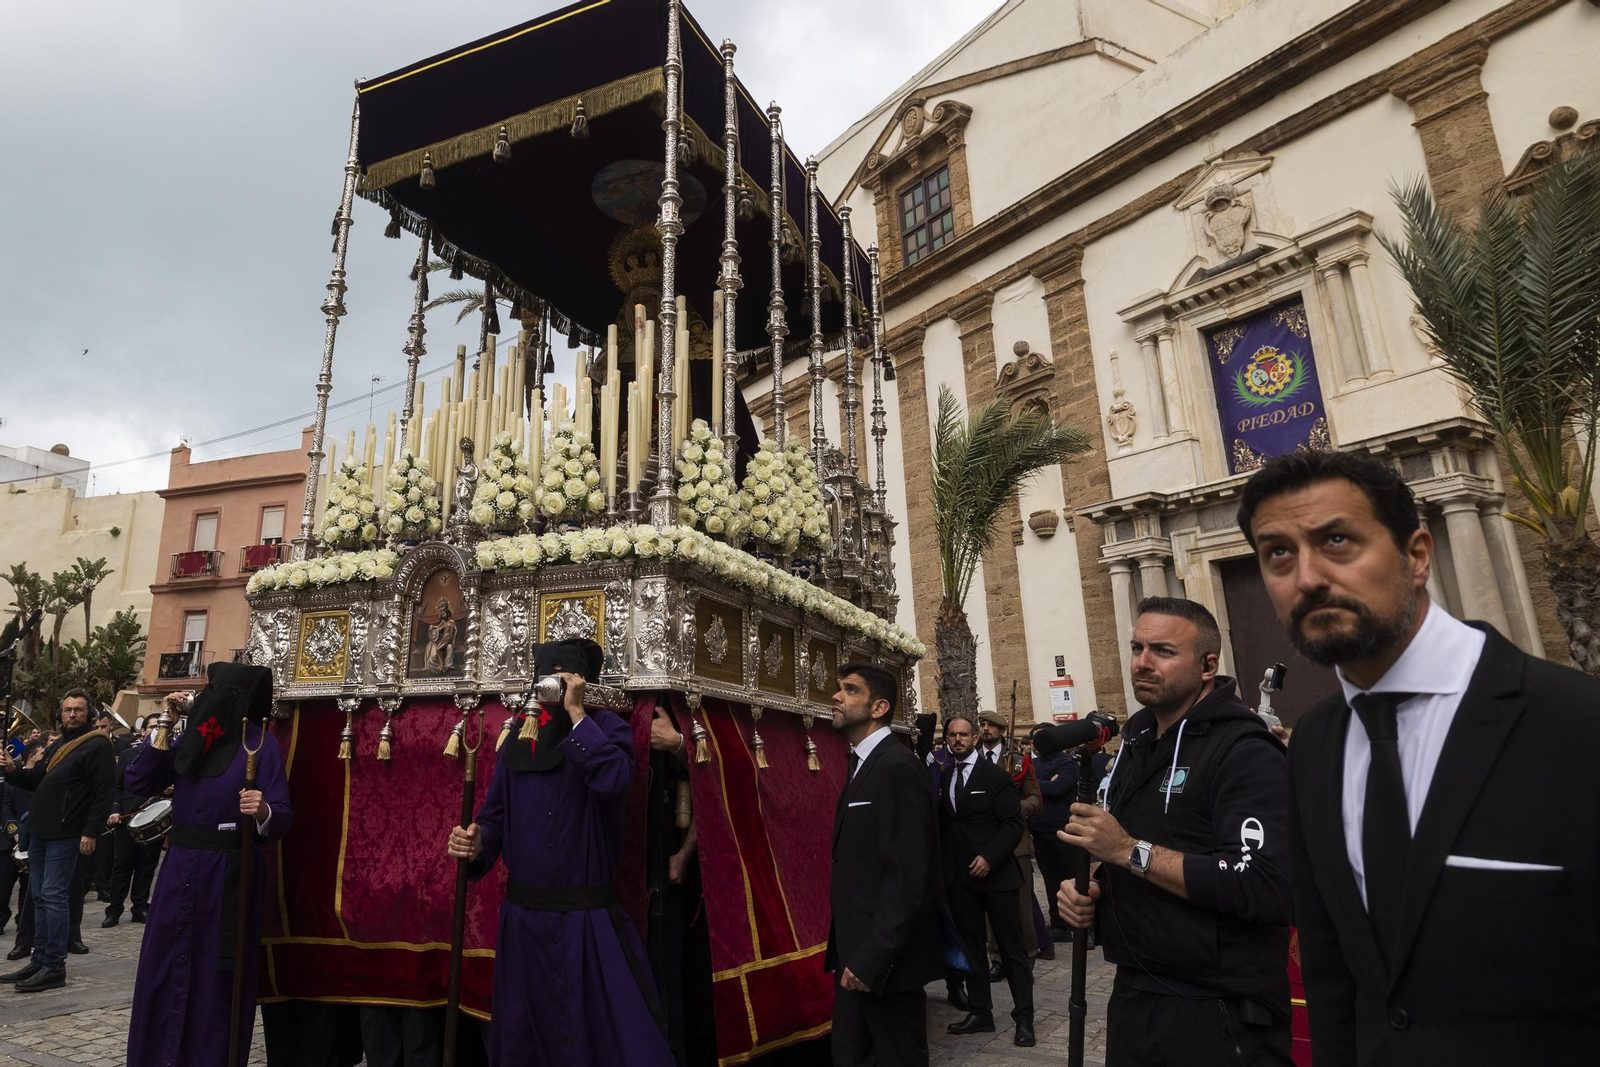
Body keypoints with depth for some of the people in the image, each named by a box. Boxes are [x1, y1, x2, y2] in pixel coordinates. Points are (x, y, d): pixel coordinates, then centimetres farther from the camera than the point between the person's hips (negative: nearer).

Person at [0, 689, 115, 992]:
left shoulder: (97, 745, -10)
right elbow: (36, 779, 20)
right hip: (41, 831, 9)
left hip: (66, 834, -9)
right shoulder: (58, 744, 18)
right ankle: (39, 960, 22)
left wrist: (91, 832, -20)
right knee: (41, 897, 13)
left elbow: (103, 793, -16)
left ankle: (54, 967, -2)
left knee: (53, 896, -8)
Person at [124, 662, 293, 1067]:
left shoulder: (261, 743, -10)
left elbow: (281, 819, -13)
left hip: (228, 876, -6)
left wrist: (263, 812, -36)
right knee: (164, 972, 13)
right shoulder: (192, 738, 7)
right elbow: (138, 783, 4)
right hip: (179, 871, 6)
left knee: (216, 978, 4)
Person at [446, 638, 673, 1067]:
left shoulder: (605, 727, -5)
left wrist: (576, 712, -20)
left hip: (589, 918, -4)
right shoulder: (517, 740, 6)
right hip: (523, 918, 4)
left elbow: (614, 781, -25)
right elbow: (495, 814, 7)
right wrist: (477, 842, -14)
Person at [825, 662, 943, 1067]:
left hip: (883, 960, -8)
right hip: (856, 955, 8)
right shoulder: (861, 764, 11)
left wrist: (870, 960, -21)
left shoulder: (897, 767, -18)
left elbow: (907, 875, -23)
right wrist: (850, 955, 10)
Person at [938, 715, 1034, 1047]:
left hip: (994, 873, -5)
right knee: (971, 947, 13)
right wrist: (945, 865, 1)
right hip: (959, 877, 5)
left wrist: (990, 858, -19)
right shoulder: (943, 779, 9)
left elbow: (1013, 823, -10)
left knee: (1011, 947, 4)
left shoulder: (996, 775, -6)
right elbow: (942, 824, 12)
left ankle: (1024, 1018, 15)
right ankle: (980, 1013, 25)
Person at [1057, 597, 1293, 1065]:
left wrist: (1130, 850, -24)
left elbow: (1266, 888, -28)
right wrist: (1087, 888, 0)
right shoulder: (1136, 743, 10)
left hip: (1216, 1019, -7)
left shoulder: (1244, 752, -16)